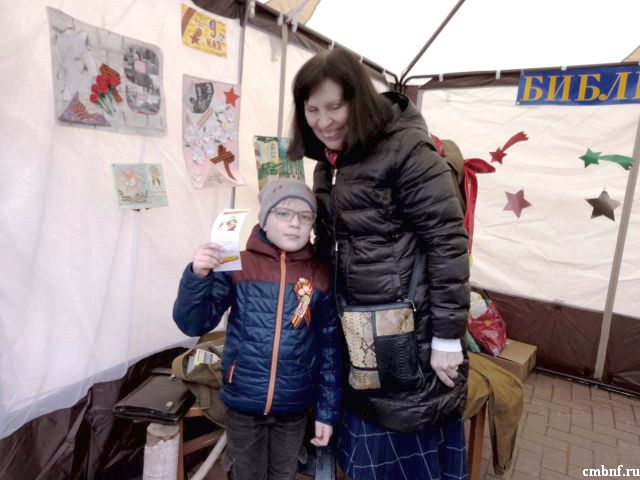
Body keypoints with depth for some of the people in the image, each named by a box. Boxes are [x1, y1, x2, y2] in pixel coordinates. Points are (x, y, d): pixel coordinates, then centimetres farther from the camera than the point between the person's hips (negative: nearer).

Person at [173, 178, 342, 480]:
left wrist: (328, 410, 1)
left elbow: (329, 347, 0)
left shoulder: (320, 276, -5)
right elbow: (193, 324, -12)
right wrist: (198, 275, -29)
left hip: (295, 406, 2)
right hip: (244, 402, -1)